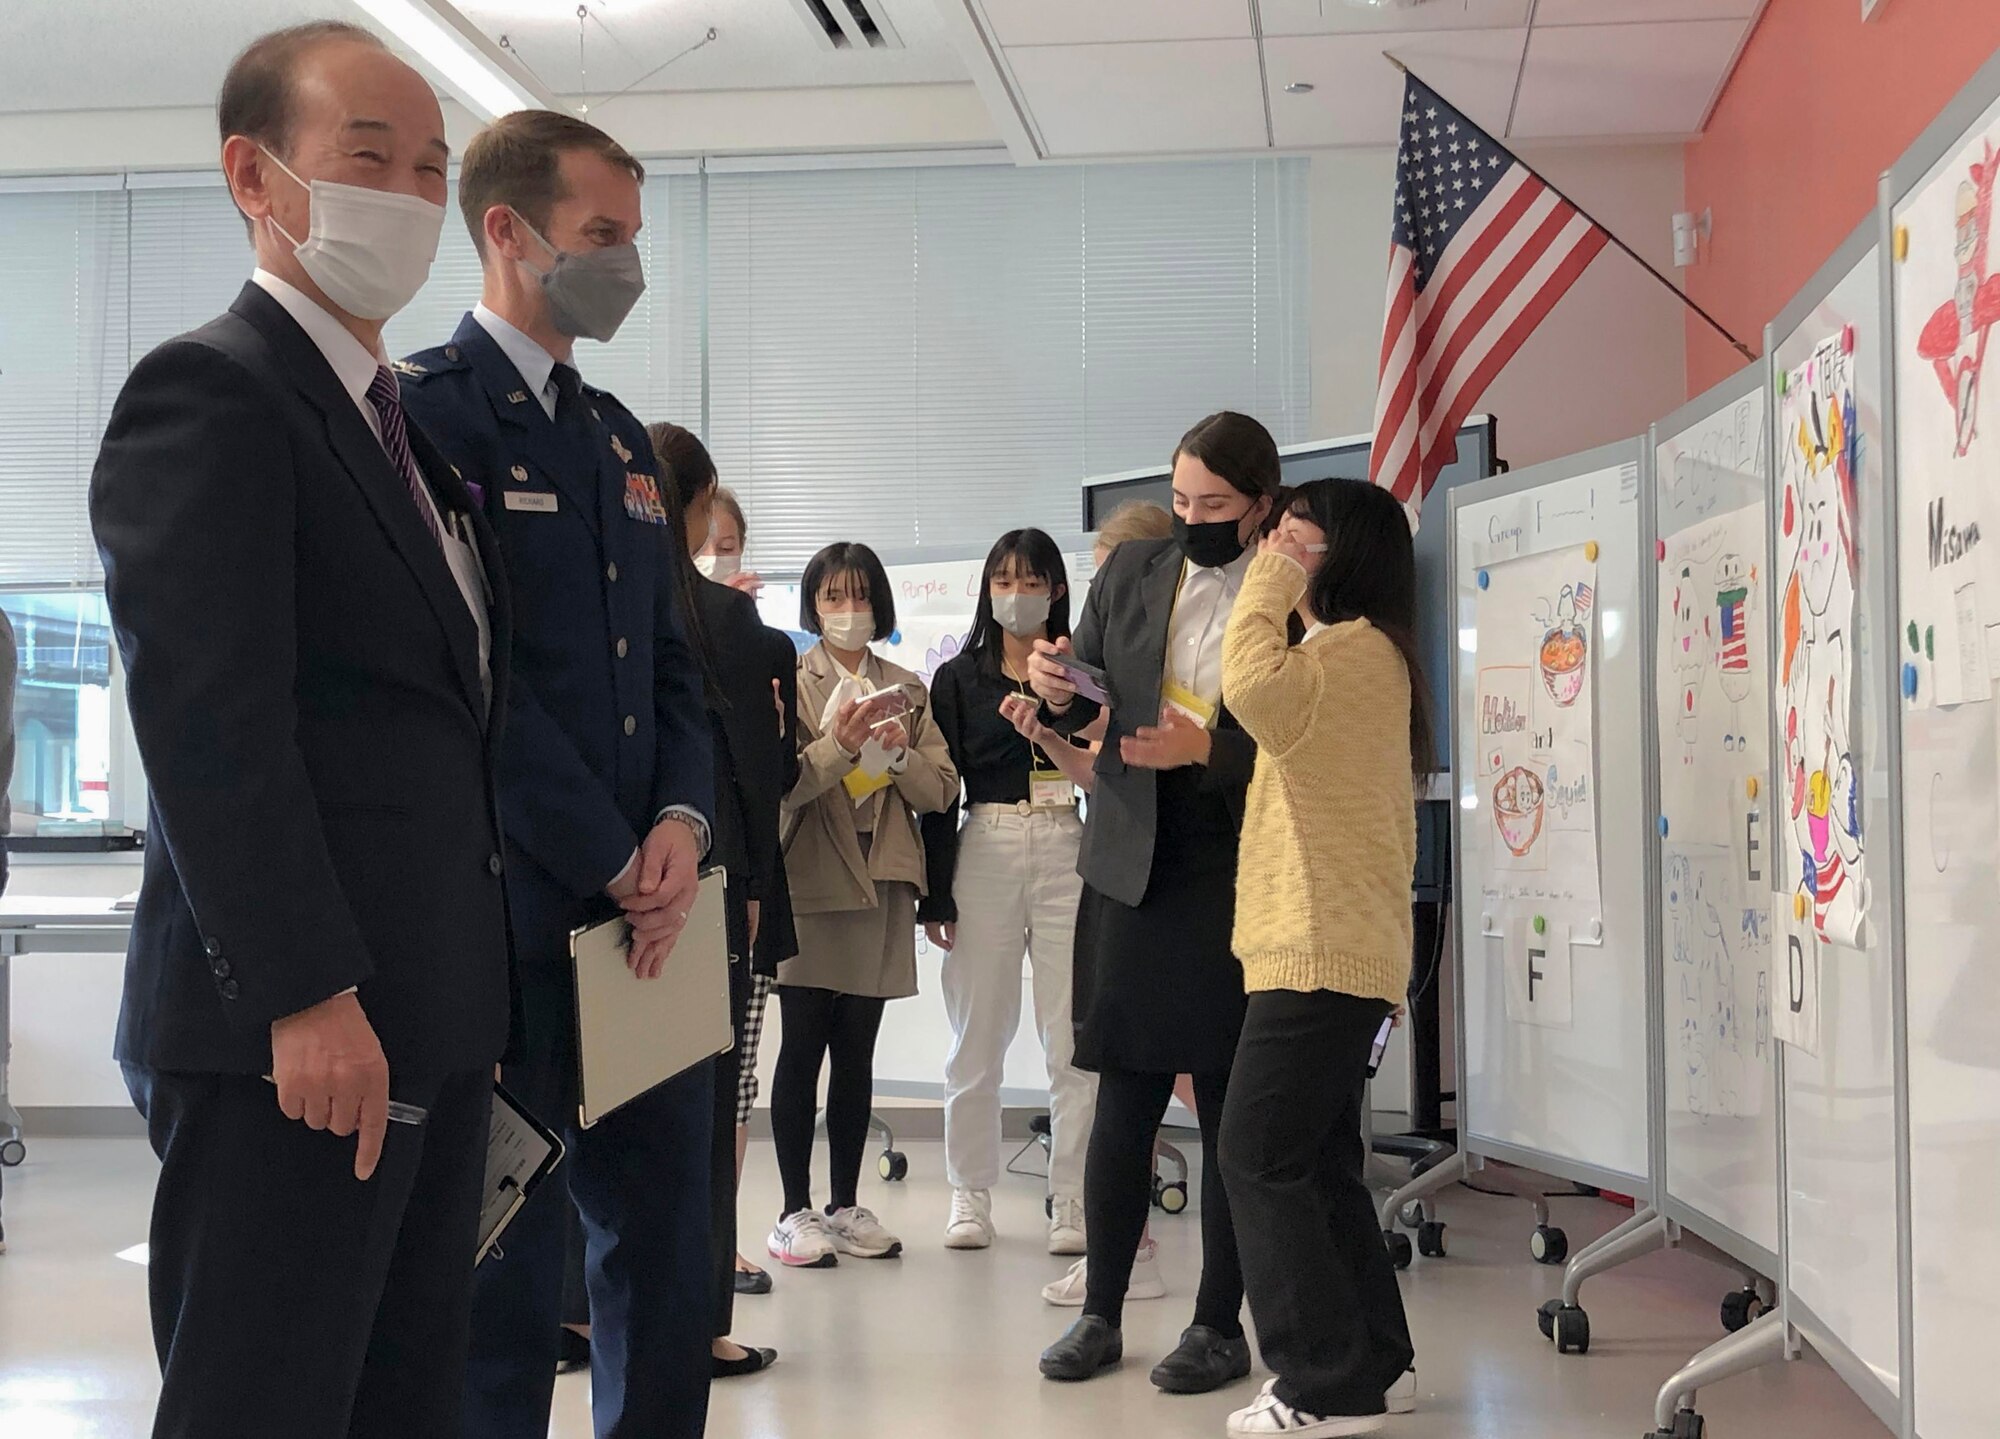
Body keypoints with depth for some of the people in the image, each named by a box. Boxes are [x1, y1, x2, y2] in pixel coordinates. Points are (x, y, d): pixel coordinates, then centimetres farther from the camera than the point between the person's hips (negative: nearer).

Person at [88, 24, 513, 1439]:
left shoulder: (411, 421, 20)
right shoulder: (206, 393, -8)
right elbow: (209, 719, -18)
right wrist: (307, 995, -22)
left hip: (434, 1022, 9)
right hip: (296, 1034, -9)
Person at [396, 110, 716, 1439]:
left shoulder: (623, 436, 17)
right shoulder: (430, 408, -8)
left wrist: (684, 818, -3)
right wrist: (611, 860, -13)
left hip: (643, 908, 7)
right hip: (510, 916, -7)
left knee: (670, 1246, 12)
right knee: (506, 1272, 1)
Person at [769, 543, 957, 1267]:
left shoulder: (906, 688, 15)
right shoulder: (791, 680, 1)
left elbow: (942, 789, 9)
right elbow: (781, 785, -10)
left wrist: (900, 753, -9)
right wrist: (838, 746, -24)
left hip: (882, 882, 4)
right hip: (811, 880, -4)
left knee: (857, 1050, 8)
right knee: (803, 1047, -4)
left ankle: (847, 1206, 14)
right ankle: (795, 1212, 1)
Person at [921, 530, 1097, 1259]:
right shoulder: (958, 678, 9)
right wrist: (935, 895, 0)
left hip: (1069, 857, -1)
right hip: (984, 855, 1)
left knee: (1075, 1038, -3)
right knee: (978, 1035, 5)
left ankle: (1072, 1200, 3)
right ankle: (970, 1195, 15)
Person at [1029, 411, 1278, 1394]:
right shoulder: (1131, 571, 8)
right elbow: (1083, 700, 15)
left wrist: (1205, 748, -21)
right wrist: (1058, 694, -6)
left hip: (1231, 881, -3)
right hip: (1130, 870, 4)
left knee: (1229, 1111, 6)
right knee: (1122, 1105, 8)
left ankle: (1219, 1327, 17)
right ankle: (1100, 1314, 18)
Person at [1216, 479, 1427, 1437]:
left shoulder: (1353, 648, -11)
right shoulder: (1363, 656, 21)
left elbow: (1255, 688, -30)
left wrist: (1269, 585, -19)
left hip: (1321, 954, -11)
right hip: (1341, 952, 11)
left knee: (1261, 1158, -8)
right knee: (1318, 1161, 14)